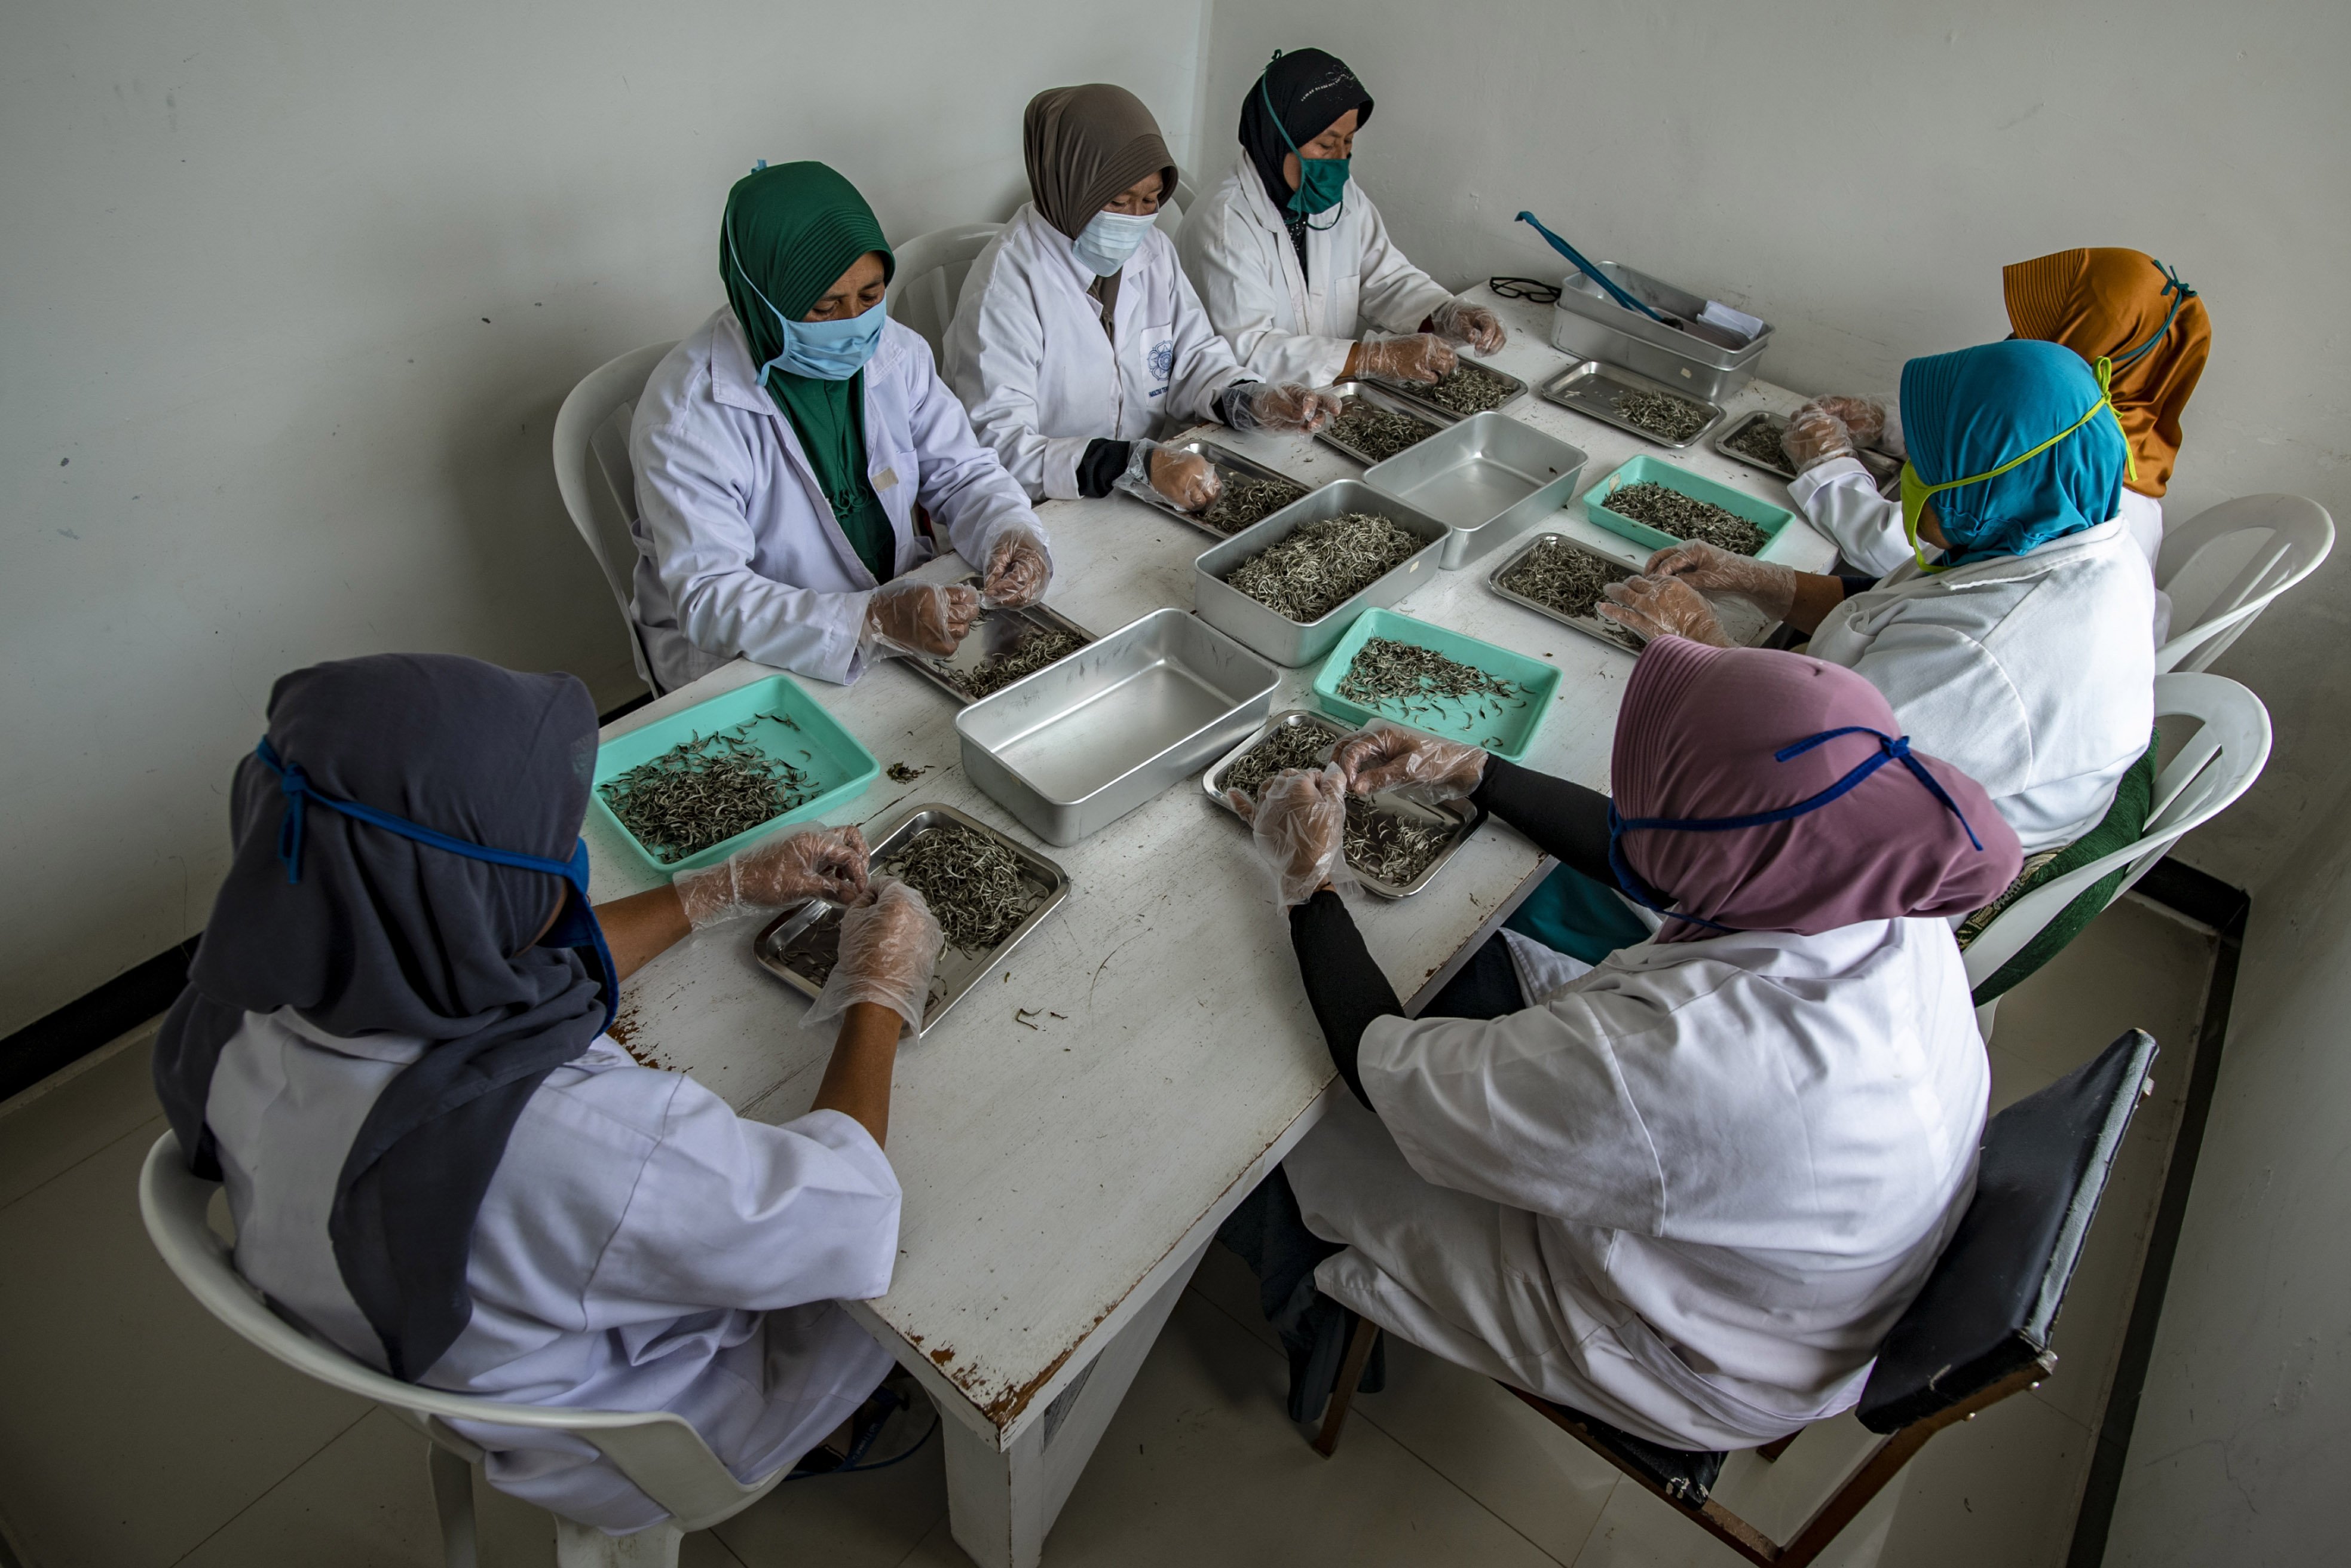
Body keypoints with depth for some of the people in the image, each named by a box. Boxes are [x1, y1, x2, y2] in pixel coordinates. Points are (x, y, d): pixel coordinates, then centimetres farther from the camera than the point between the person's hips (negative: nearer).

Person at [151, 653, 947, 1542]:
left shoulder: (246, 999, -24)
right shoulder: (574, 1143, -48)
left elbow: (540, 974, -4)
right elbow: (845, 1220, -30)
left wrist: (732, 888, 1)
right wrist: (881, 995, -16)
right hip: (648, 1445, -5)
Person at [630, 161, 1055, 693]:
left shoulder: (895, 351, -2)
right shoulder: (687, 411, -20)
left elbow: (962, 473, 5)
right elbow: (708, 598, -26)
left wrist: (1011, 534, -19)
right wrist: (872, 622, -39)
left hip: (904, 605, 6)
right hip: (744, 656, -6)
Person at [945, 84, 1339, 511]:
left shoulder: (1154, 250, 5)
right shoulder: (1007, 284, -18)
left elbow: (1193, 356, 15)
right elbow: (996, 445, -25)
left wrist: (1252, 402, -8)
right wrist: (1137, 465, -35)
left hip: (1156, 492, 7)